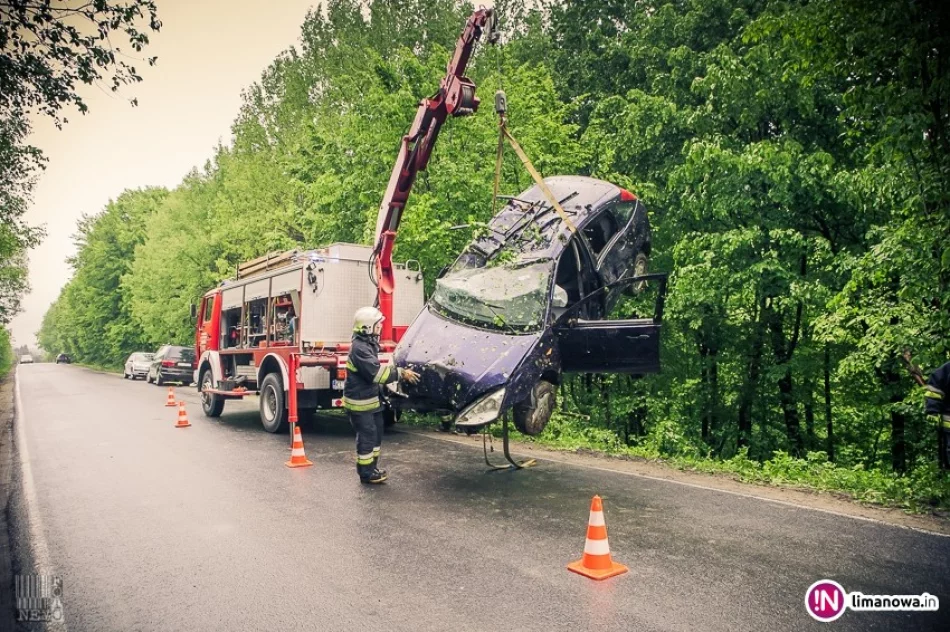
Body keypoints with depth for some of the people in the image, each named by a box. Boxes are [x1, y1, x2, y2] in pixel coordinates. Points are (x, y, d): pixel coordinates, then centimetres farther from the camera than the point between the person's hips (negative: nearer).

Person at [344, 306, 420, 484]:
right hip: (360, 401, -10)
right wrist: (401, 373, -26)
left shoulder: (369, 344, 9)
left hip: (371, 399, 10)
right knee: (367, 436, 0)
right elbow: (375, 372, -29)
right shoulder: (359, 348, -24)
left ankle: (372, 468, 30)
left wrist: (398, 370, 8)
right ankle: (366, 473, 13)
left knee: (376, 434, 17)